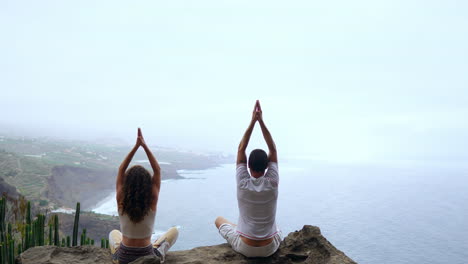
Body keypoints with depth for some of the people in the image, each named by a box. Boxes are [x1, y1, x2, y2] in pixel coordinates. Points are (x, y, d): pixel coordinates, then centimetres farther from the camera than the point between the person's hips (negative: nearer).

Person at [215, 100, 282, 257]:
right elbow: (273, 150, -7)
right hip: (270, 248, 2)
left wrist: (252, 121, -9)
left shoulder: (242, 183, -19)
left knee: (219, 220, 25)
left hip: (245, 248, -2)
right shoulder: (272, 183, -16)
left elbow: (241, 149, -9)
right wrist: (261, 121, -9)